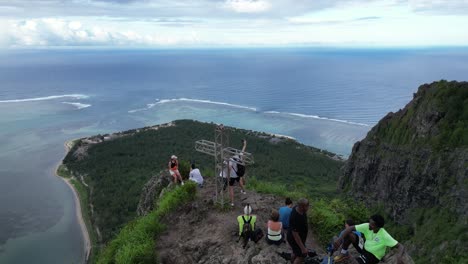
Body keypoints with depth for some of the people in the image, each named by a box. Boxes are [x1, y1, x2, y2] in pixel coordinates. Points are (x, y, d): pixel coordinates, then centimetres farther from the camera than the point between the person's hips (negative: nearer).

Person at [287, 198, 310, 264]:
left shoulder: (297, 208, -15)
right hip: (295, 240, -8)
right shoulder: (295, 219, -41)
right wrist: (302, 248, -23)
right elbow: (295, 235, -32)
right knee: (301, 255, 14)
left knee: (296, 252, 30)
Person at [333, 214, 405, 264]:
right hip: (364, 248, 6)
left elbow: (400, 246, -28)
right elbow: (350, 228, -19)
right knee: (348, 234, -17)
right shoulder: (367, 226, -16)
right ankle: (344, 253, 3)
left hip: (373, 256, -6)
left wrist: (399, 257, -51)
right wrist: (339, 239, -32)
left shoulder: (384, 236, -28)